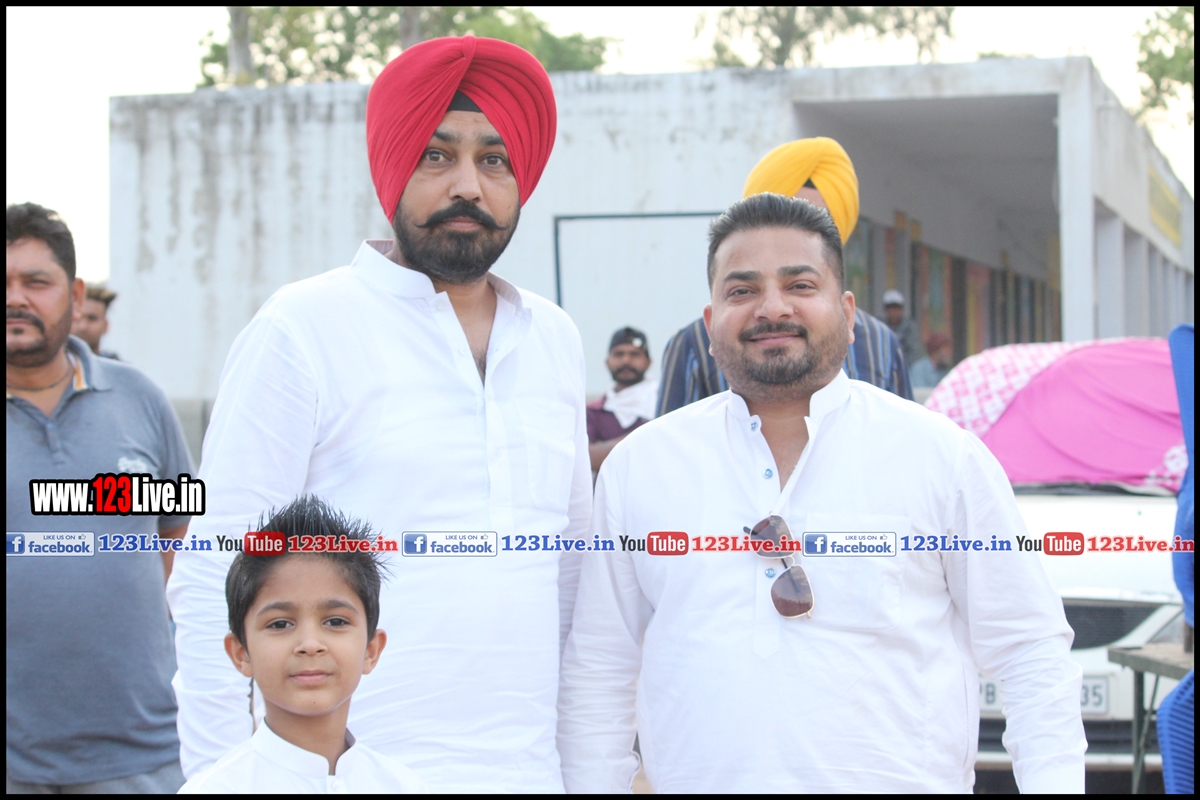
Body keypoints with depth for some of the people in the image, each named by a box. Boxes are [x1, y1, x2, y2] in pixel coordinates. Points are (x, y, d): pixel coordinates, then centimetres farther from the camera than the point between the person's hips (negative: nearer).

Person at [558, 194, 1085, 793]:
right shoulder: (638, 467, 5)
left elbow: (1031, 656, 1)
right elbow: (599, 677, 10)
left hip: (905, 781, -1)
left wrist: (1054, 784, -10)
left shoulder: (945, 457, 0)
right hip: (700, 779, 2)